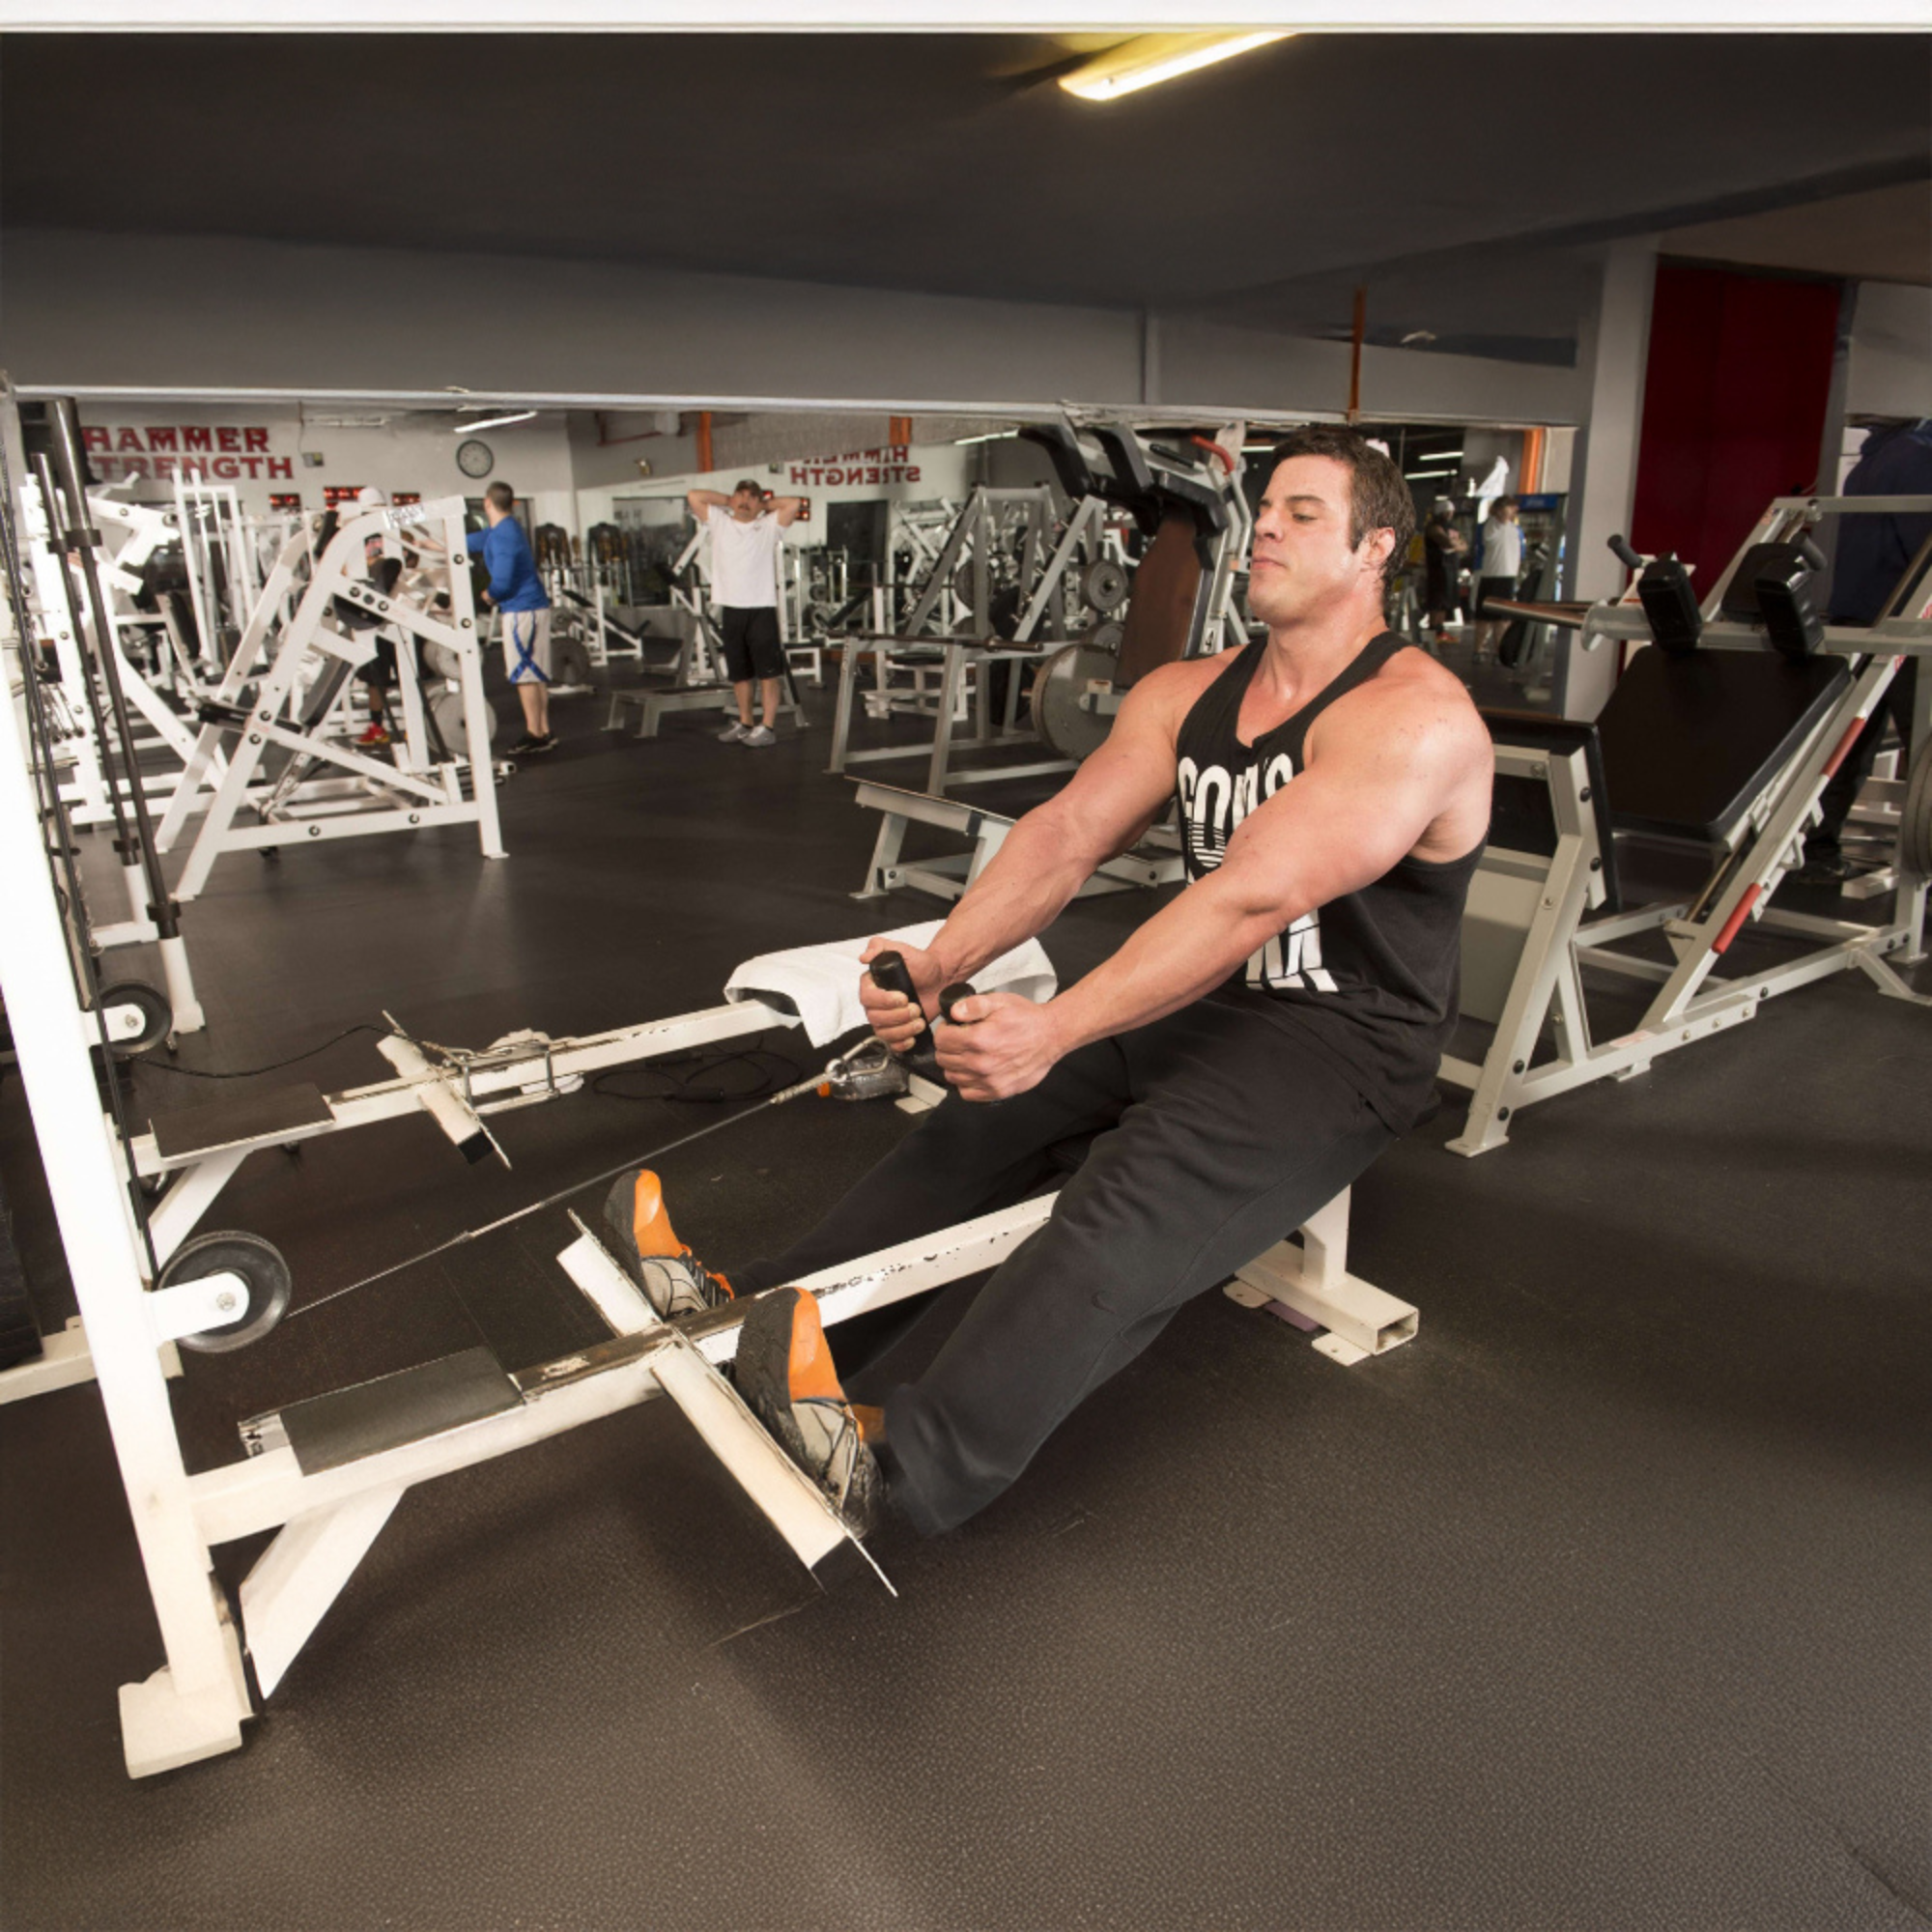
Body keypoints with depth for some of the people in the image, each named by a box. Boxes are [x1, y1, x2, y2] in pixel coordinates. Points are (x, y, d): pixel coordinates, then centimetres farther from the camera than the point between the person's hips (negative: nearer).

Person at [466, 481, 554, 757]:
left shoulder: (503, 535, -16)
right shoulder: (502, 529, 14)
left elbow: (502, 583, -22)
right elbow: (470, 543, 29)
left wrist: (488, 596, 0)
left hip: (522, 610, -9)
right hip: (533, 607, 9)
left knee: (524, 674, -4)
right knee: (536, 674, 11)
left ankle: (534, 736, 0)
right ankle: (544, 733, 15)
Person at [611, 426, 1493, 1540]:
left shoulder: (1415, 716, -18)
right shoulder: (1185, 695, 6)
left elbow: (1256, 896, -30)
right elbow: (1068, 836, -6)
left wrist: (1057, 1030, -37)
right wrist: (942, 964, -24)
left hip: (1343, 1043, -7)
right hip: (1211, 999, 7)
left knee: (1135, 1198, -32)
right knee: (983, 1110, -8)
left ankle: (899, 1464, -42)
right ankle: (756, 1313, -5)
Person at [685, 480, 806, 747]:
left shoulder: (769, 525, 4)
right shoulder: (719, 522, 11)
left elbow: (795, 503, -6)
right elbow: (693, 496, 8)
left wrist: (765, 505, 8)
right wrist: (726, 500, 14)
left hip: (762, 608, -3)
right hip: (730, 609, 3)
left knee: (767, 672, -4)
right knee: (738, 673, 12)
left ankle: (767, 727, -1)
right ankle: (744, 723, 23)